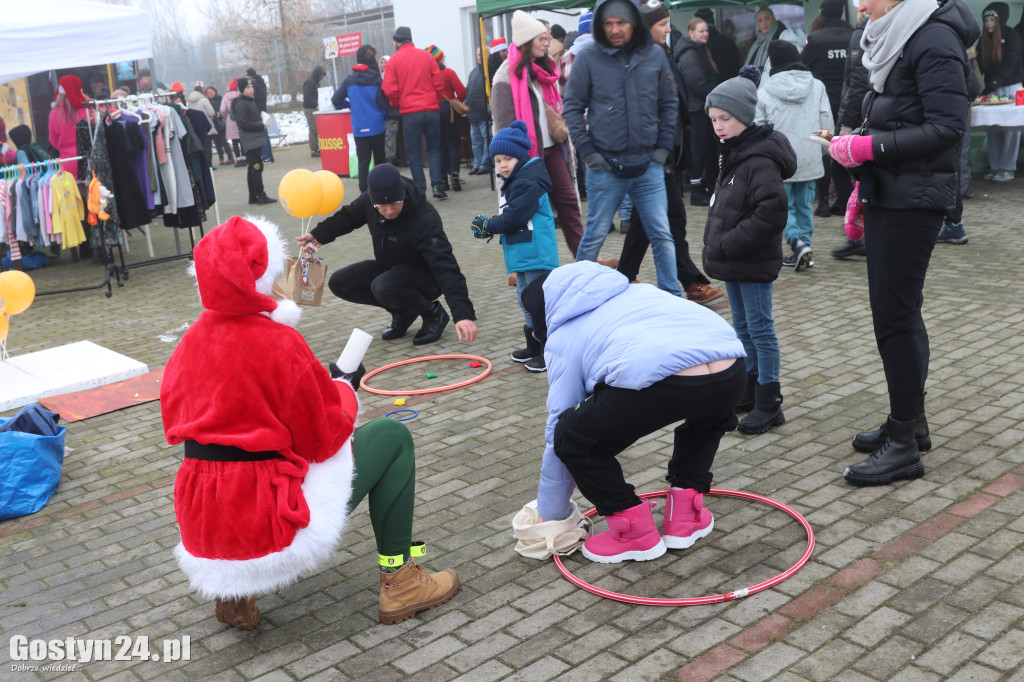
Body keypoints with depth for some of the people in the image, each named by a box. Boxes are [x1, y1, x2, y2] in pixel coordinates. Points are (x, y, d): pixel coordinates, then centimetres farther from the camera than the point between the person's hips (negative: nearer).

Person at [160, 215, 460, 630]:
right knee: (393, 437, 6)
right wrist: (345, 388, 9)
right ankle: (399, 584, 11)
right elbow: (324, 437, -11)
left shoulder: (189, 344, 2)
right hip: (270, 532, -7)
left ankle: (232, 593, 25)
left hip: (203, 532, 7)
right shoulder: (278, 343, -17)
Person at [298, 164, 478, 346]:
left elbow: (445, 265, -42)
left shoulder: (425, 220, -34)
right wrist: (318, 235, -3)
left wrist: (463, 313, -51)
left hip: (425, 275, -7)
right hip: (388, 267, 7)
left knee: (383, 288, -36)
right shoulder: (369, 201, -15)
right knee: (338, 283, -6)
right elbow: (348, 217, 10)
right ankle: (403, 312, 6)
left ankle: (433, 313, -6)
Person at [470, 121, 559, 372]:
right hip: (523, 255, 11)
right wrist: (489, 226, 3)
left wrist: (488, 225, -11)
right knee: (525, 296, 19)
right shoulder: (514, 182, 16)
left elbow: (515, 218, -23)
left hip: (536, 254, -11)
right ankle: (534, 345, 30)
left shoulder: (527, 184, -18)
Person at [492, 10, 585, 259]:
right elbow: (504, 122, -15)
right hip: (526, 152, -7)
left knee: (568, 201, 5)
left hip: (551, 146, 7)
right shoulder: (508, 75, -12)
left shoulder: (543, 70, 13)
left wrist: (563, 139, 16)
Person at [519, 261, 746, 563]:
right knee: (707, 415, 42)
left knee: (572, 441, 17)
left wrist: (551, 519, 34)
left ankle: (636, 531, 25)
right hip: (731, 372, 6)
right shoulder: (637, 290, 39)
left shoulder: (563, 335, 24)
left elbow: (557, 431, 24)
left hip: (660, 380, -6)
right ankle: (685, 515, 37)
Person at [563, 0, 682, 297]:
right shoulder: (588, 58, -5)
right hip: (605, 165, -2)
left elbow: (669, 104, 10)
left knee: (662, 235, 4)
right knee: (595, 236, 7)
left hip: (648, 164, 2)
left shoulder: (655, 55, 3)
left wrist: (664, 147, 3)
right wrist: (587, 151, -6)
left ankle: (672, 298, 14)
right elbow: (573, 108, 0)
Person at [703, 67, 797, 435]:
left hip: (753, 264, -9)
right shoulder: (732, 153, 10)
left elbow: (771, 214, -28)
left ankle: (769, 404, 10)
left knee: (760, 329, 0)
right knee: (743, 327, 18)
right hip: (733, 262, 10)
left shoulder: (759, 160, -20)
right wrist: (716, 244, 10)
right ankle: (749, 391, 32)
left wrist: (726, 245, -23)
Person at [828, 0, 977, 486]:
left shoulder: (933, 40, -14)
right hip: (886, 194, 9)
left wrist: (868, 148, -20)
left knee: (895, 314, -6)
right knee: (896, 309, 14)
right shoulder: (891, 39, 12)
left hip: (914, 200, -9)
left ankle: (905, 446, 5)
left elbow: (947, 127, -20)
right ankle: (911, 421, 28)